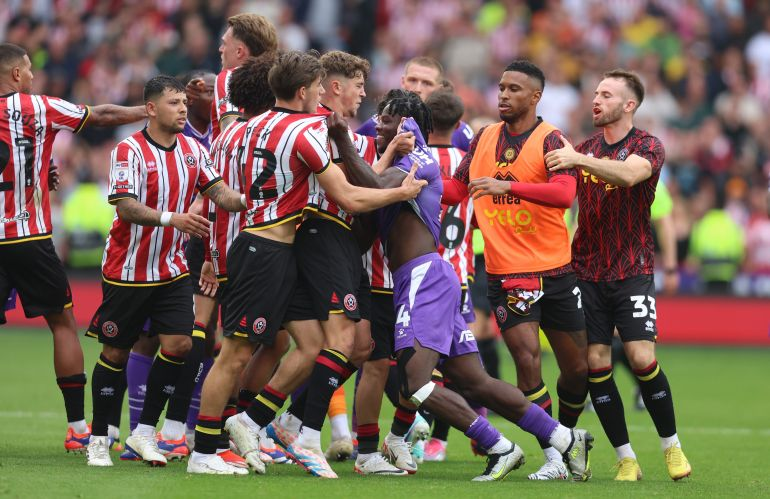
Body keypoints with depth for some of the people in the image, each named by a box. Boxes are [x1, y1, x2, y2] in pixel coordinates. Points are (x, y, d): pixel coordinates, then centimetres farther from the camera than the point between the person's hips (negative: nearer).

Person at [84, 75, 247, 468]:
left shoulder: (192, 149, 4)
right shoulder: (130, 150, -14)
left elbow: (219, 193, -1)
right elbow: (126, 206, -23)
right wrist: (172, 218, -37)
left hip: (172, 270, 5)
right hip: (127, 270, -5)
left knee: (178, 344, -9)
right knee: (115, 352, 2)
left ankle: (144, 431, 4)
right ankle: (98, 439, 14)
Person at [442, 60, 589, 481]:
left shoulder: (550, 140, -8)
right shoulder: (484, 138, 7)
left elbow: (564, 193, -25)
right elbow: (455, 190, 15)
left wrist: (507, 185, -35)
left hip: (555, 271, -1)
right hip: (505, 273, 1)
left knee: (577, 367, 7)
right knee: (527, 358, -14)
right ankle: (552, 459, -6)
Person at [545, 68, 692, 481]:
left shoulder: (647, 146, -5)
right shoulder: (584, 148, 12)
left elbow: (629, 173, -27)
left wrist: (578, 160, -38)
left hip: (632, 272, -4)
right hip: (586, 272, 4)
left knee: (642, 358, -13)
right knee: (595, 362, -5)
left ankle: (672, 446, 5)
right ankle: (626, 458, 3)